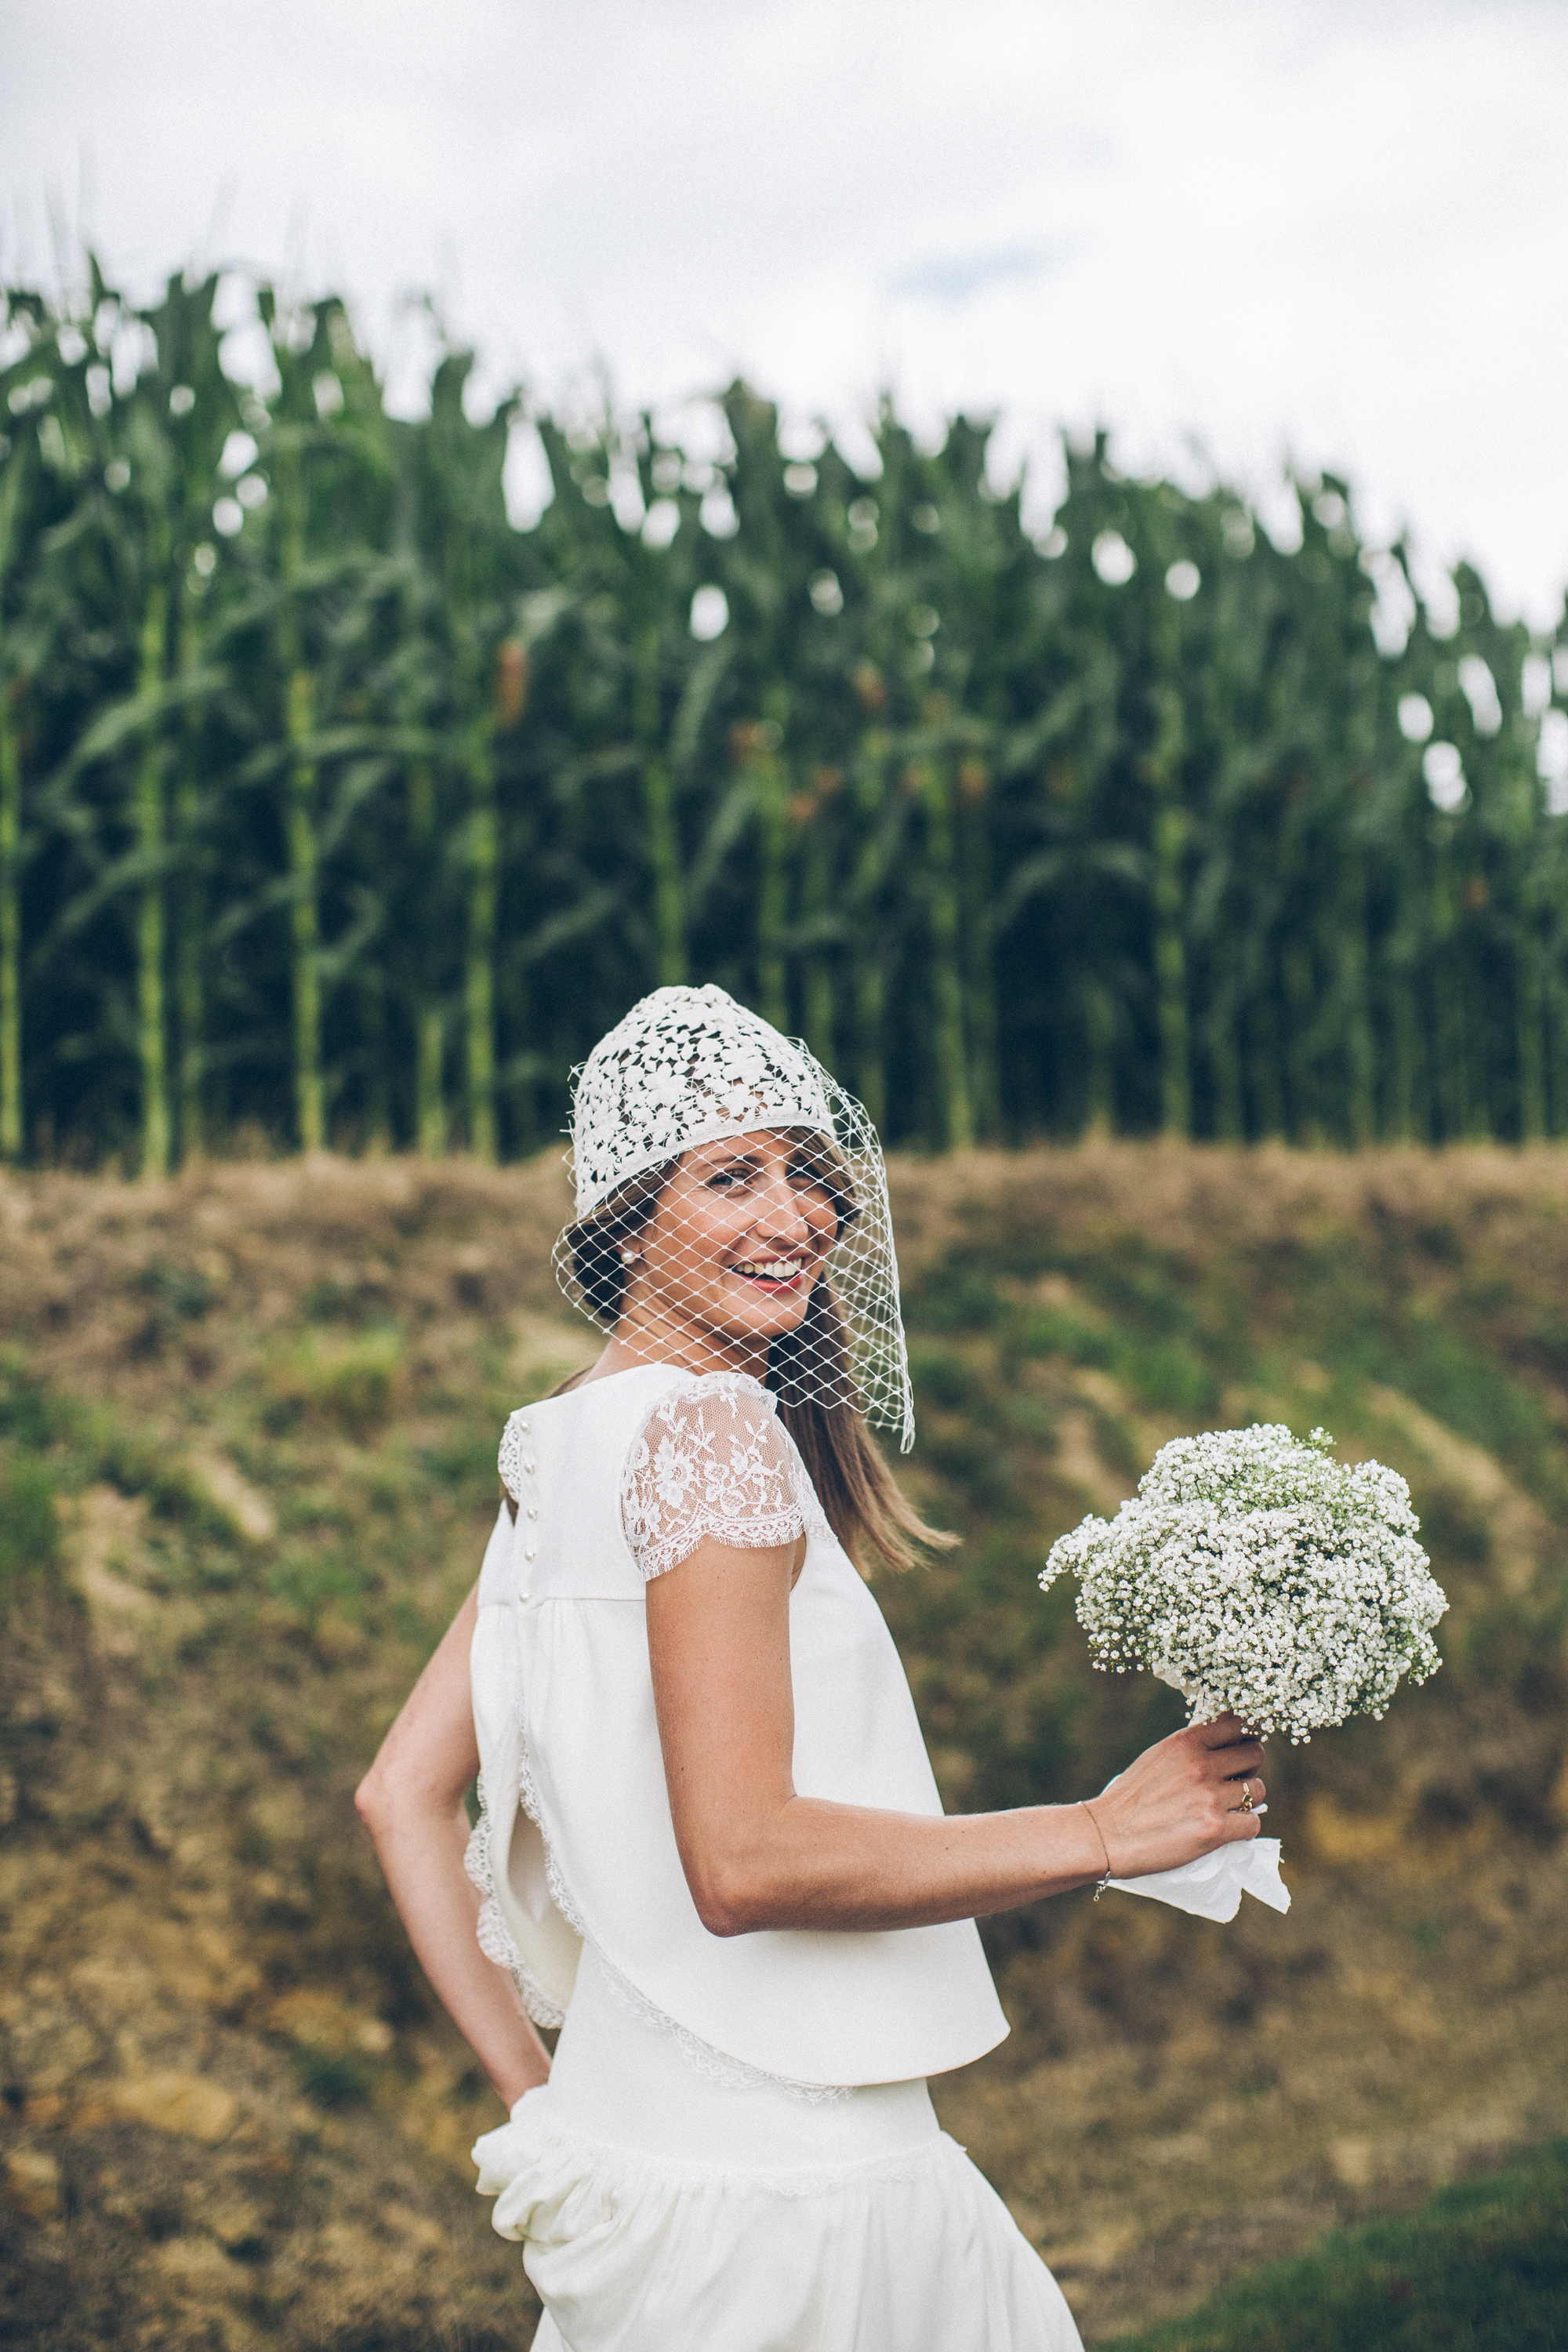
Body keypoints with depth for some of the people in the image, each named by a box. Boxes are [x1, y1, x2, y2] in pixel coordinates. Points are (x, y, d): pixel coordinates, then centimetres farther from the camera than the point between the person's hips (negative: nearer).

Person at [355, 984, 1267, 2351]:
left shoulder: (563, 1443, 9)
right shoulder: (711, 1429, -17)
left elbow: (402, 1801, 10)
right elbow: (744, 1858, -23)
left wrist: (537, 2097, 10)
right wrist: (1107, 1834, -17)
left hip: (639, 2126, 9)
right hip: (765, 2175, -9)